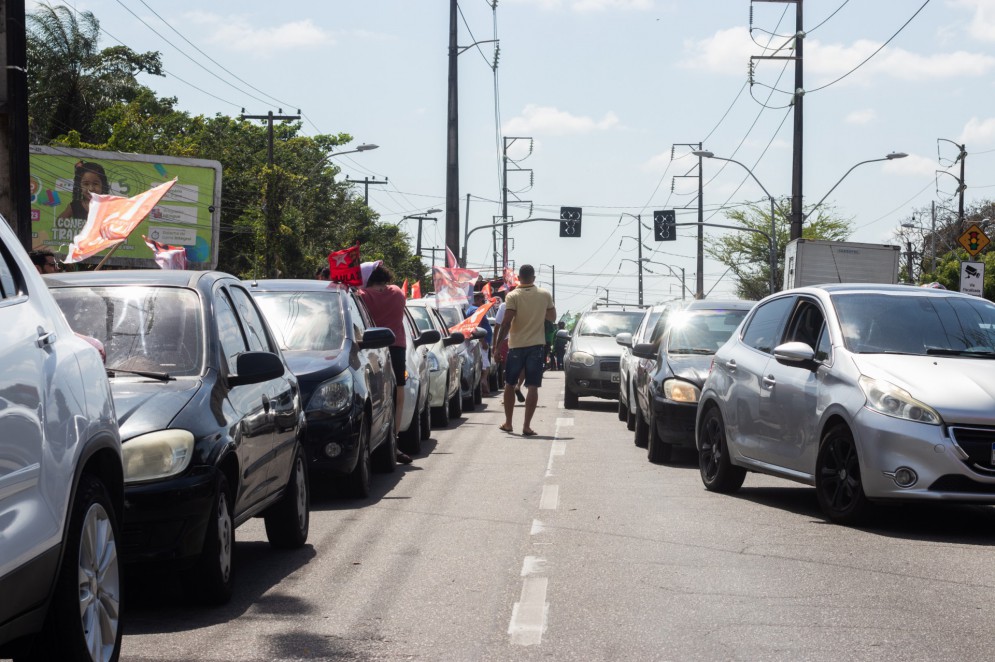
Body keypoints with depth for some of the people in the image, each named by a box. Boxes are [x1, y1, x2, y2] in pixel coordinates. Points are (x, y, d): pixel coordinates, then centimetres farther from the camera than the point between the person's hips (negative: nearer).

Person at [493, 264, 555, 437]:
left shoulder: (513, 296, -8)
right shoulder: (545, 295, 1)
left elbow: (506, 322, -14)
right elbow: (552, 317, 13)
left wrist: (498, 344, -8)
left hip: (516, 345, -1)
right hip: (536, 345, 1)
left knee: (509, 385, 15)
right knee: (533, 387, -1)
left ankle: (508, 423, 19)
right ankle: (526, 426, -8)